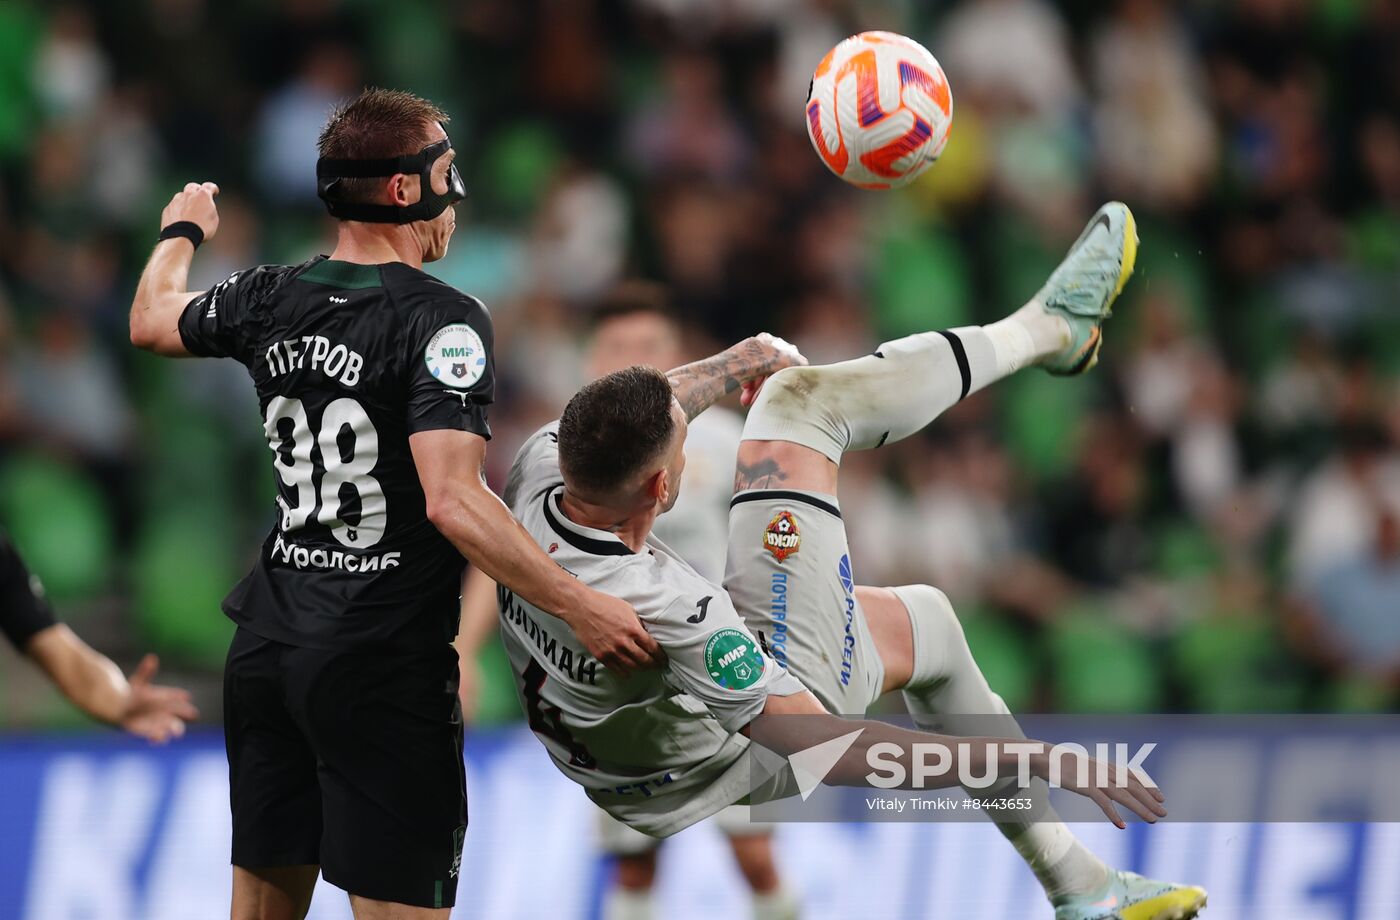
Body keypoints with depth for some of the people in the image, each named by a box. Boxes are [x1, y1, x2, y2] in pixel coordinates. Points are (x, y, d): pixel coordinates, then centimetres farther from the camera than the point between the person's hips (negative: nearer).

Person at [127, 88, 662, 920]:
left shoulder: (270, 301, 5)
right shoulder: (443, 321, -14)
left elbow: (151, 322, 27)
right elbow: (452, 501, -25)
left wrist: (181, 234, 48)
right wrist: (583, 607, -23)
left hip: (269, 648, 7)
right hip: (382, 664, -7)